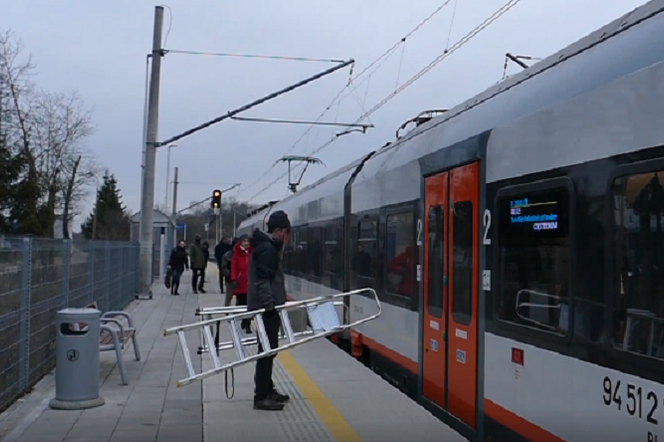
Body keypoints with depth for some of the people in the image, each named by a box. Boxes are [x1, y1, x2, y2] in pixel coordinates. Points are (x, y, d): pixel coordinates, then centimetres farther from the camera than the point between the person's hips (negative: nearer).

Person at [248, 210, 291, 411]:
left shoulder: (269, 246, 20)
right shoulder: (267, 248, -14)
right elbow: (263, 280, -23)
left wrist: (281, 298, 24)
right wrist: (269, 303, -29)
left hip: (269, 305, 11)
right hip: (267, 306, -11)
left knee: (269, 348, 17)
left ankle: (267, 389, 26)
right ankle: (261, 397, -6)